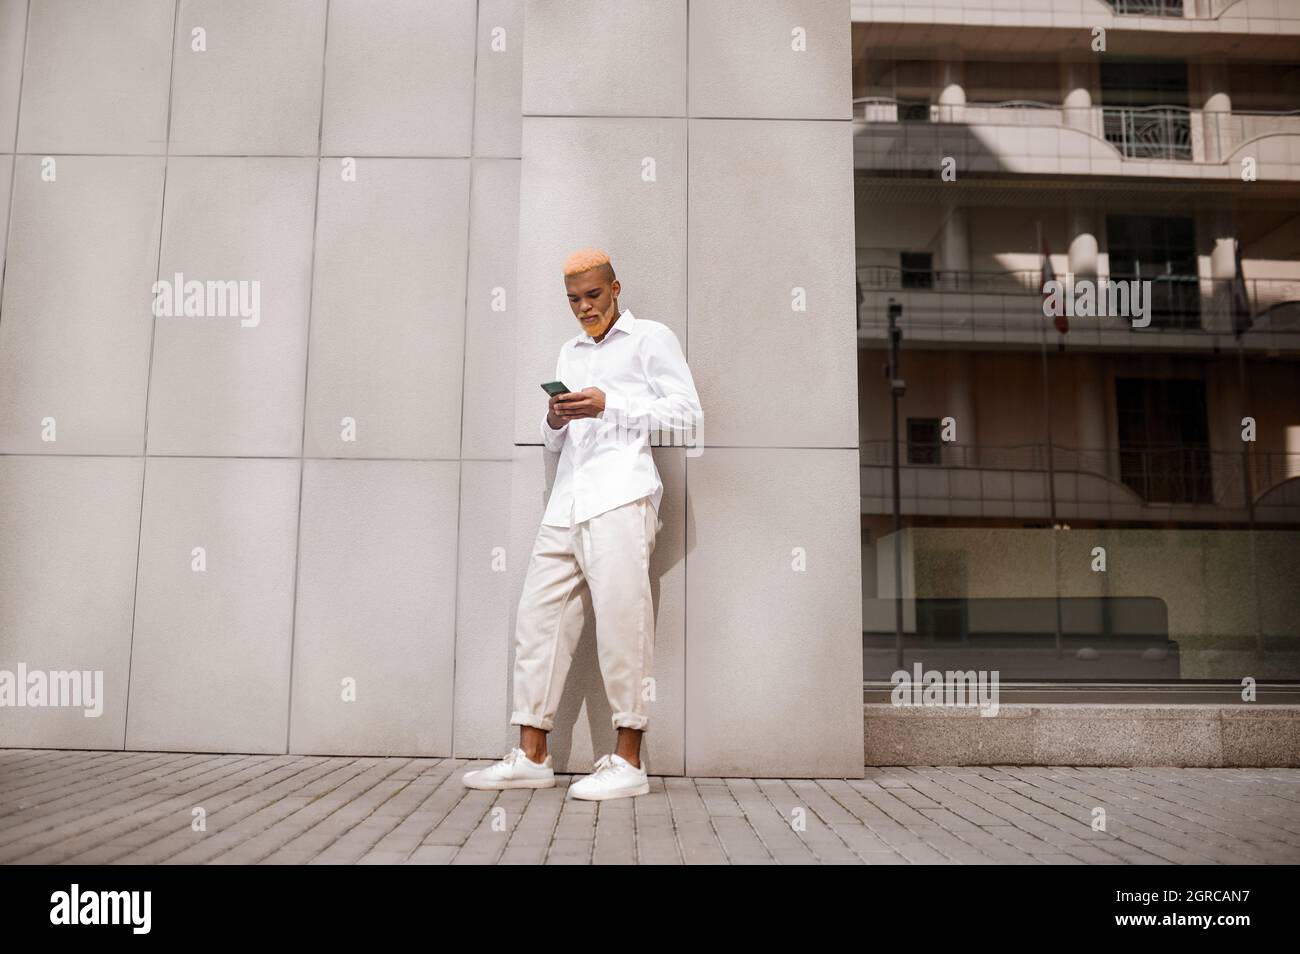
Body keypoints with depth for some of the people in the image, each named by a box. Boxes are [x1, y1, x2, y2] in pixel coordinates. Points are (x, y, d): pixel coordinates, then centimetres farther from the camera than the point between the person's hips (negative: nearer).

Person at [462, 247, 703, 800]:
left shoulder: (651, 338, 8)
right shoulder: (569, 352, 27)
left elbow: (688, 419, -2)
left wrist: (610, 406, -11)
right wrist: (555, 421, 3)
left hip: (621, 495, -6)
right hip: (566, 502, 7)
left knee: (621, 615, -12)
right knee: (538, 616, 1)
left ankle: (628, 761, -6)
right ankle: (531, 758, 5)